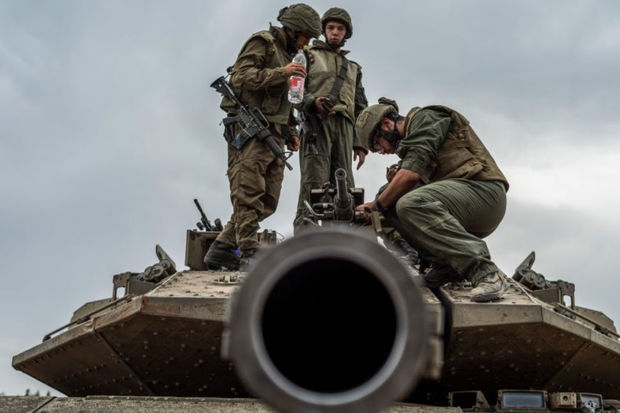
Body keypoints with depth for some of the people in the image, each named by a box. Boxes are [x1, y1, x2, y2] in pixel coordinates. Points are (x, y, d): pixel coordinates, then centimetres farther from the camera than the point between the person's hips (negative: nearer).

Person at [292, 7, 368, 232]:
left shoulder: (353, 68, 31)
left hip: (344, 126, 5)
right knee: (314, 183, -18)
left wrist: (361, 143, 13)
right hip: (316, 121, -5)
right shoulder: (309, 56, 17)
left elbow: (360, 108, 26)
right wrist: (314, 101, -17)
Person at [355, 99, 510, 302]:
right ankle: (447, 264, -4)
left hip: (482, 189, -9)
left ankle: (485, 272, -31)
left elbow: (412, 173, -14)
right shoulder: (410, 140, 28)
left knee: (411, 204, -30)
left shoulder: (426, 118, 0)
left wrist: (376, 205, -6)